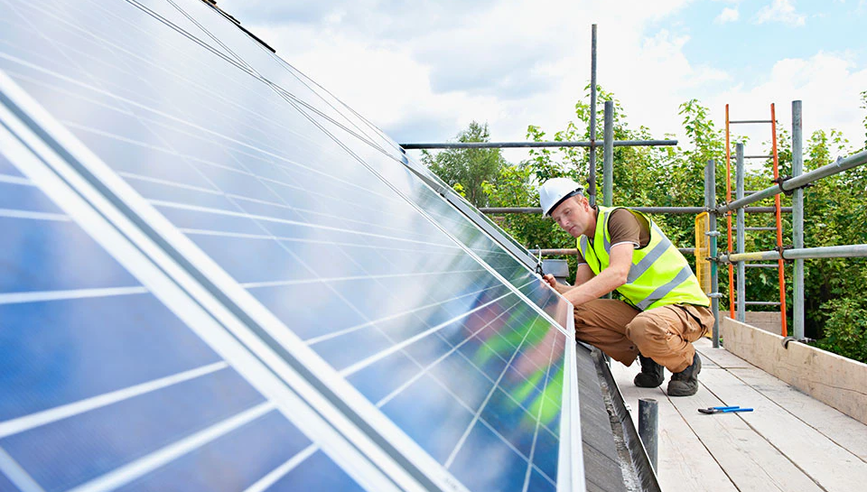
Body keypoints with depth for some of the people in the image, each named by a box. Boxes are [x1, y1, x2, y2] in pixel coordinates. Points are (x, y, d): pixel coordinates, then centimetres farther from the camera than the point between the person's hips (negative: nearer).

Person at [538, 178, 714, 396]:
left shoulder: (620, 217, -18)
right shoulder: (584, 243, 9)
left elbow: (618, 274, -34)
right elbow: (581, 290, 3)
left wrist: (564, 300, -41)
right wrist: (556, 288, -19)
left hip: (687, 306, -8)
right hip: (639, 308, 8)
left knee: (644, 327, -40)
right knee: (578, 315, -12)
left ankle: (687, 363, -5)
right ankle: (647, 359, 5)